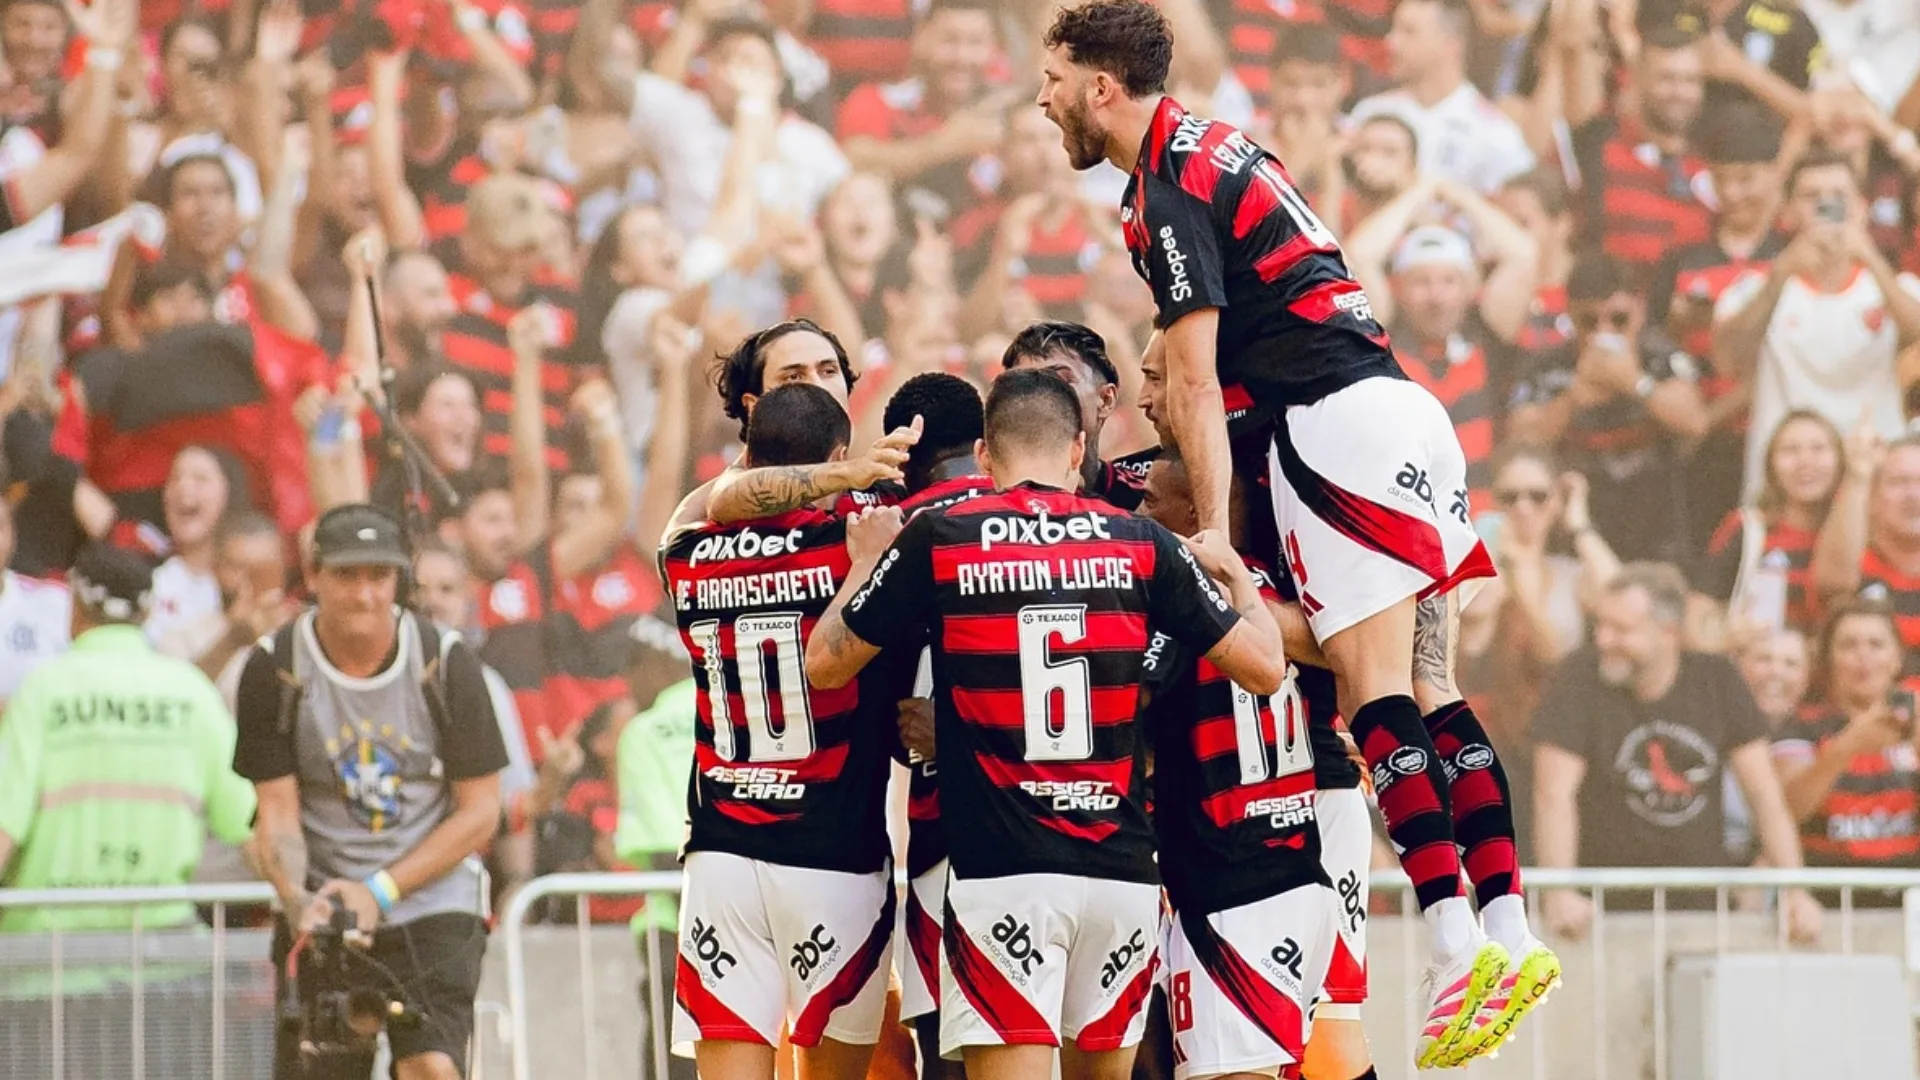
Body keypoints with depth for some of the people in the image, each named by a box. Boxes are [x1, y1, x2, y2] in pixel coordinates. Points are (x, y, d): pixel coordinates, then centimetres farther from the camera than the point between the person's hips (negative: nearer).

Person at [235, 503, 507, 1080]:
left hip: (431, 903, -1)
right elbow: (277, 814, -4)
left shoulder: (444, 660, -7)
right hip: (322, 914, 1)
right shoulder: (275, 669, -5)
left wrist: (380, 891, -13)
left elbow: (481, 811, -3)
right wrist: (297, 900, -25)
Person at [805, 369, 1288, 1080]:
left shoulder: (936, 539, 0)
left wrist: (867, 562, 26)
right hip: (1122, 871, 3)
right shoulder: (1142, 544, 5)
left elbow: (825, 666, 9)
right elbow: (1264, 668, 8)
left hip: (1002, 869, -3)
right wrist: (1233, 570, 28)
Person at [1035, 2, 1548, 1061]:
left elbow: (1192, 382, -12)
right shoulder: (1215, 144, 20)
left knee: (1375, 694, -13)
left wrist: (1211, 529, -13)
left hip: (1339, 421, -9)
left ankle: (1456, 944, -20)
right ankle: (1511, 931, 0)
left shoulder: (1167, 188, -8)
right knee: (1430, 692, 5)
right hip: (1406, 410, 9)